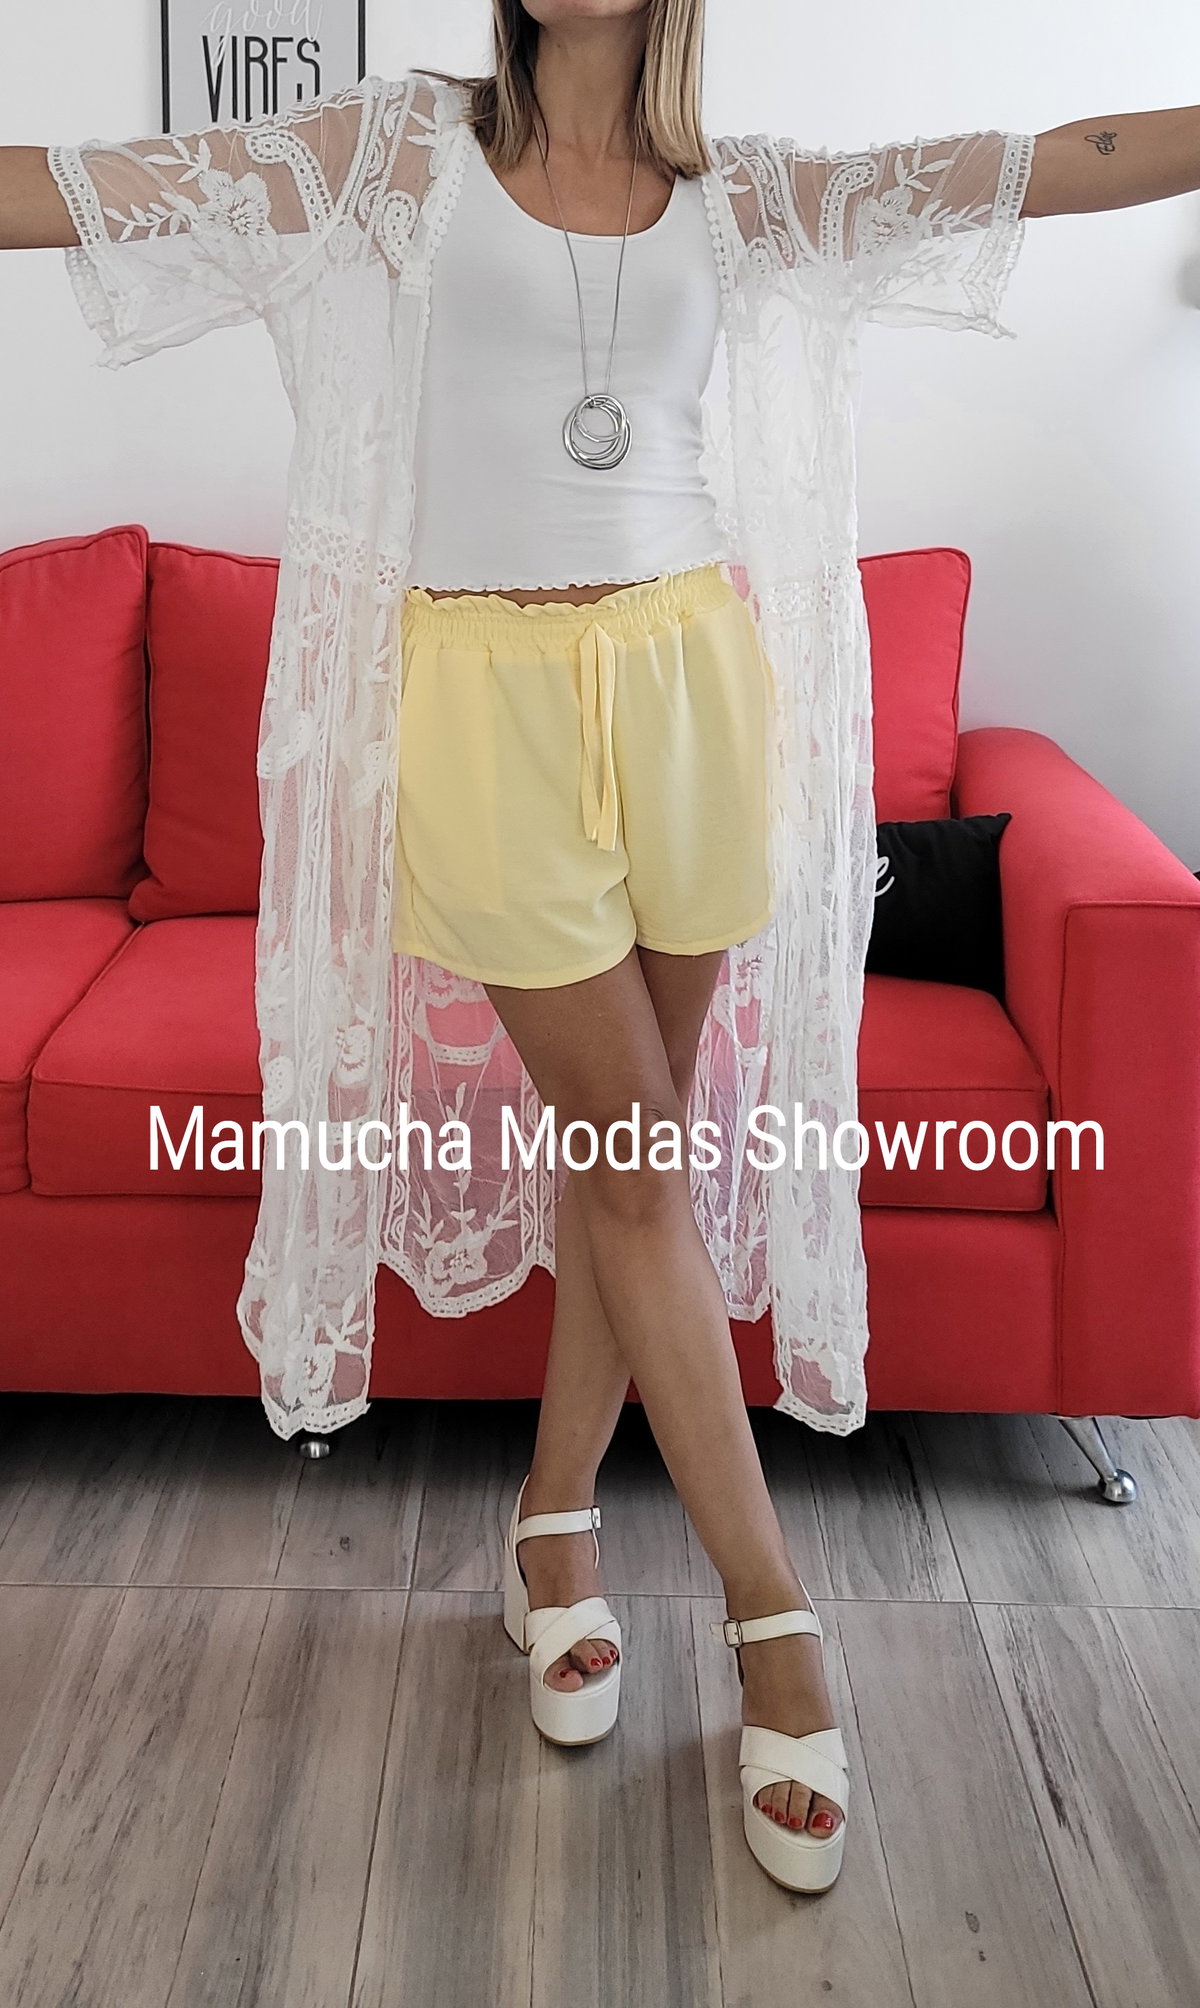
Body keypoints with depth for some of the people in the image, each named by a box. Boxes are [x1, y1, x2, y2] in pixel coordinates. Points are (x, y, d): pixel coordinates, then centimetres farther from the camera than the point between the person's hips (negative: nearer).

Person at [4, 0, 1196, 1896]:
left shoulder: (736, 193, 10)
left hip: (692, 682, 3)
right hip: (490, 693, -2)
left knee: (638, 1136, 7)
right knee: (634, 1158, 0)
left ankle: (557, 1516, 28)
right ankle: (775, 1618, 11)